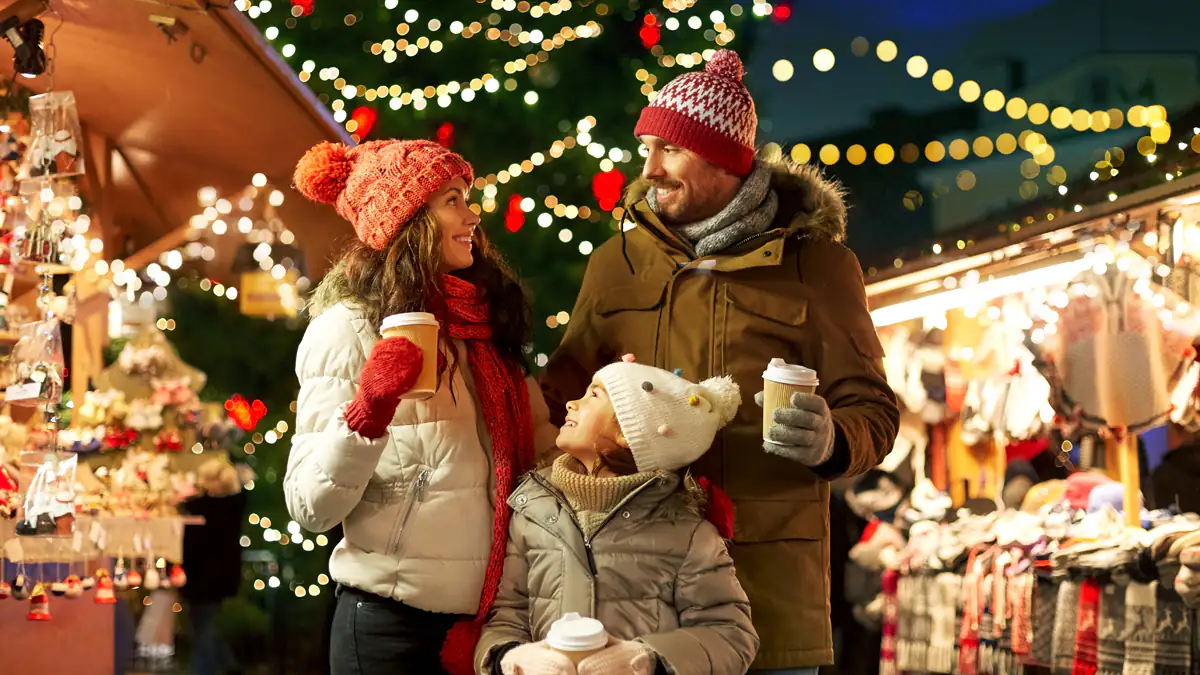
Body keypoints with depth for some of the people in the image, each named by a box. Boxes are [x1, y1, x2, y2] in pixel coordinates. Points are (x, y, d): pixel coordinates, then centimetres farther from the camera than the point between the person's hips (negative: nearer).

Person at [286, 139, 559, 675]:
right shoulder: (349, 329, -9)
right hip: (393, 627, -6)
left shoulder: (484, 322, 9)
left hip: (493, 613, 6)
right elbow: (311, 508, -15)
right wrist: (368, 412, -28)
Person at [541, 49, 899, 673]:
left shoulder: (818, 263, 3)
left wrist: (830, 443, -17)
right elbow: (565, 390, 17)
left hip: (769, 573, -2)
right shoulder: (618, 261, 10)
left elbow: (873, 412, 4)